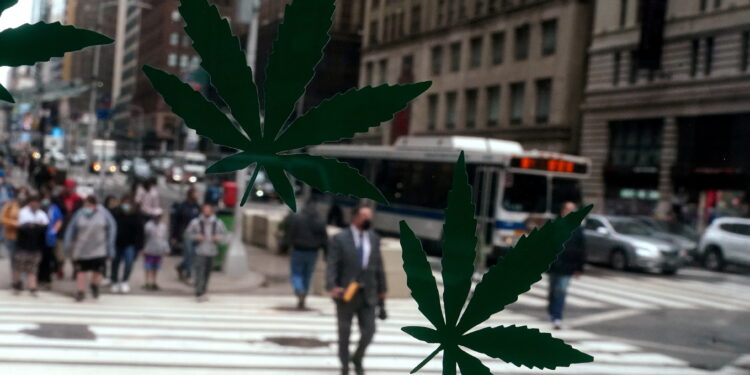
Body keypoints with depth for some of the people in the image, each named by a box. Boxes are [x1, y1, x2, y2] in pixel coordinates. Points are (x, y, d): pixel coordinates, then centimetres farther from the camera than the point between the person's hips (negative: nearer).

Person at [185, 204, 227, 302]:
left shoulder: (218, 223, 2)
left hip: (212, 252, 3)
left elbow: (224, 236, 11)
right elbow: (188, 233, 5)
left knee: (207, 273, 9)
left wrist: (219, 238, -10)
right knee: (200, 272, -12)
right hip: (200, 252, -3)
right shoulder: (196, 222, -4)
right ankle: (199, 294, -8)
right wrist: (196, 237, -13)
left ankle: (203, 292, 22)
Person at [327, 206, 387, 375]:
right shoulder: (339, 239, -8)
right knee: (344, 333, 9)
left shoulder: (374, 239, 7)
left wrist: (382, 289, 14)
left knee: (369, 331, 1)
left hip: (368, 295, 4)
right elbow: (332, 265, -14)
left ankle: (357, 358, 29)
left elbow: (378, 266, 12)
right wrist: (332, 287, -28)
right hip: (346, 294, -3)